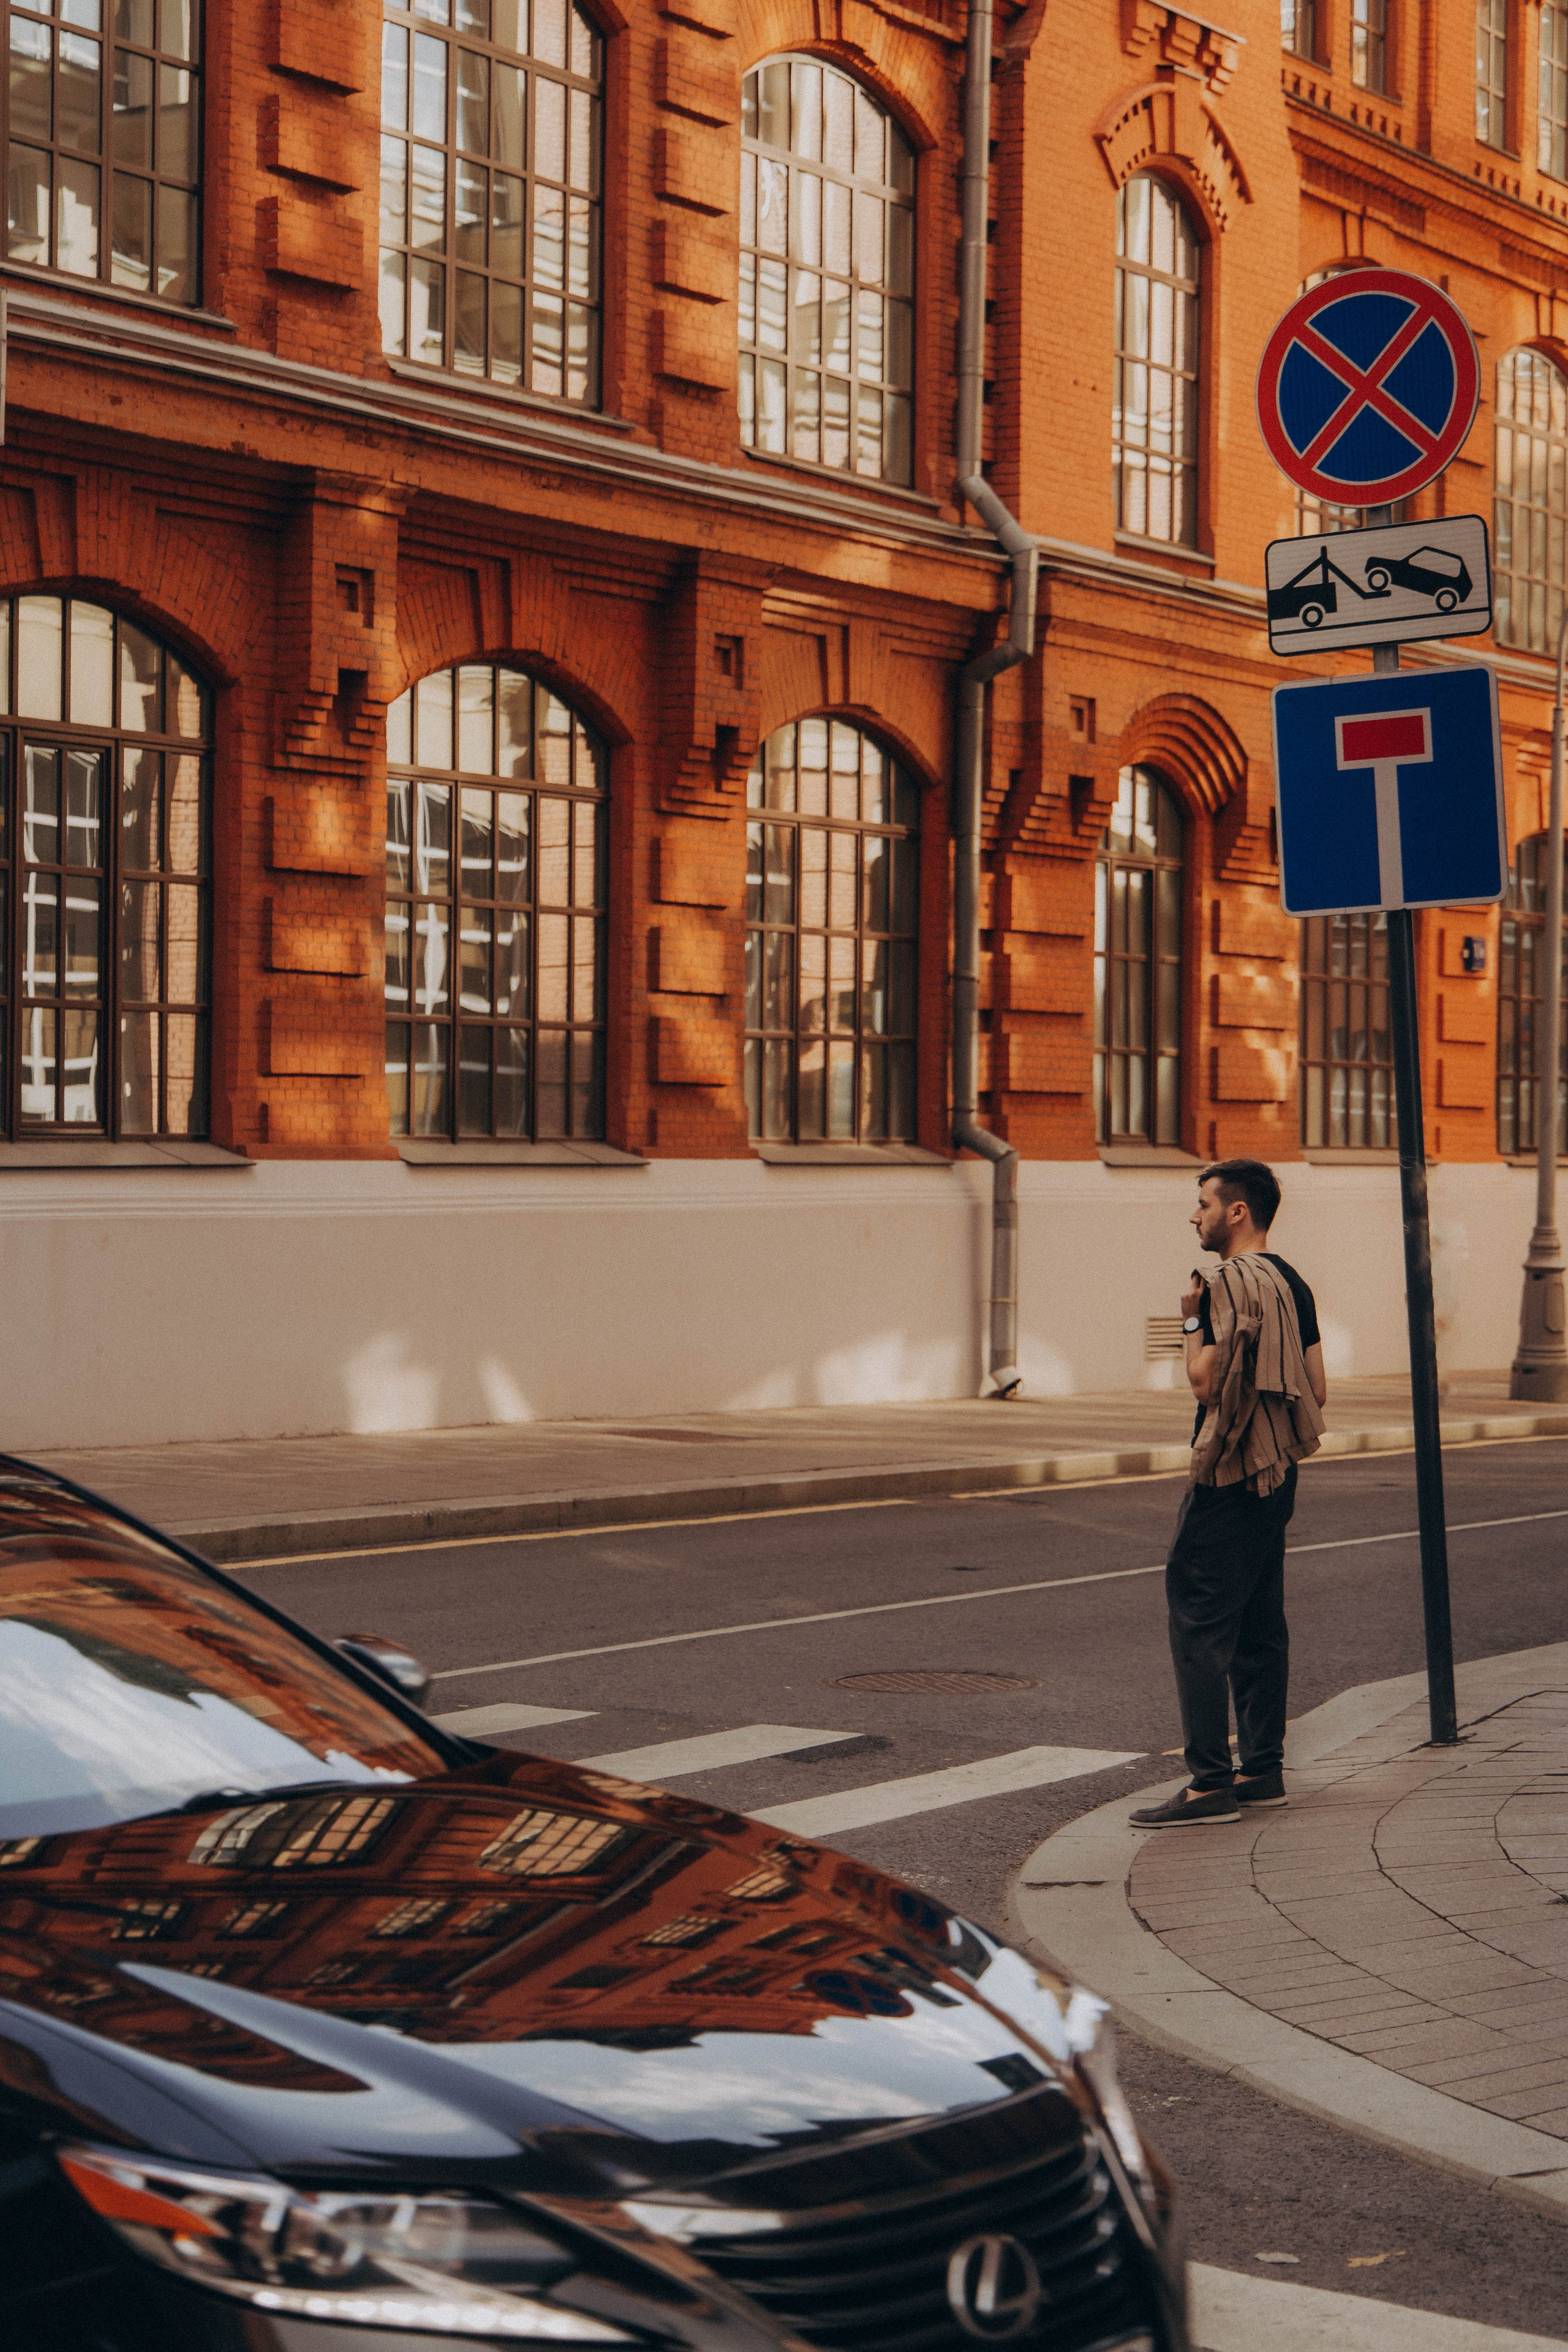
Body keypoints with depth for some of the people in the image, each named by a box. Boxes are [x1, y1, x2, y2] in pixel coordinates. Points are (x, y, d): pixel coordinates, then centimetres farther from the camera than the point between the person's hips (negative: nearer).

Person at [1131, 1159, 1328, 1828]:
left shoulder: (1232, 1283, -15)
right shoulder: (1291, 1282, 13)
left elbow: (1204, 1380, -20)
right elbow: (1316, 1390, 13)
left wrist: (1191, 1320, -6)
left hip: (1228, 1477, -10)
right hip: (1276, 1473, 10)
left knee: (1199, 1623, -8)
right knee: (1260, 1623, 14)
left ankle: (1210, 1784, -10)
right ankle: (1263, 1769, 18)